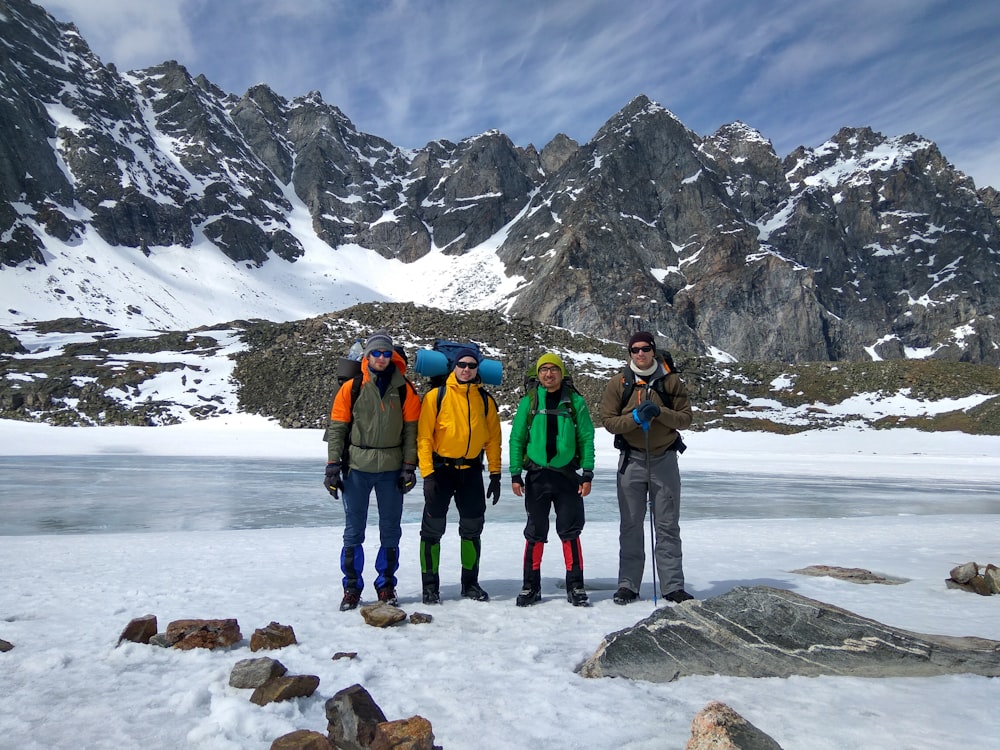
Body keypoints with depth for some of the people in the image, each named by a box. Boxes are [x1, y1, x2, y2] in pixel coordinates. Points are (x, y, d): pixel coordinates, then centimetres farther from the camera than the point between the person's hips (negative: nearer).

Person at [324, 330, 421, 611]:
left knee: (390, 530, 9)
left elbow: (411, 428, 3)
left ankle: (386, 584, 22)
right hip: (356, 468, -1)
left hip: (392, 469, 1)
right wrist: (333, 465, -4)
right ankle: (352, 587, 16)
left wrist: (409, 466, -2)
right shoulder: (351, 387, 0)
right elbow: (337, 427, 1)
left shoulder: (404, 389, 2)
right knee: (353, 531, 5)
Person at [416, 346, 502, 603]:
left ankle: (470, 582, 25)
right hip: (441, 468, -3)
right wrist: (427, 473, -15)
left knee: (472, 529, 10)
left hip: (471, 469, 3)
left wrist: (495, 474, 4)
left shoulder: (486, 400, 5)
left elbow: (493, 438, 8)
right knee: (433, 529, 1)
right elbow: (424, 436, -9)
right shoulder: (436, 396, -6)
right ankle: (430, 585, 13)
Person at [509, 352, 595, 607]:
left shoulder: (575, 401, 2)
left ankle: (575, 585, 15)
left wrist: (587, 474, -3)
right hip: (537, 476, 1)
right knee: (535, 533, 8)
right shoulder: (529, 401, 3)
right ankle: (531, 586, 18)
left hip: (567, 475, 0)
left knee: (570, 531, 4)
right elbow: (517, 438, 3)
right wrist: (515, 474, -2)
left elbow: (586, 438, 2)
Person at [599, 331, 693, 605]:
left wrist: (660, 412, -19)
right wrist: (635, 417, -19)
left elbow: (685, 418, -1)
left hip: (665, 459, 0)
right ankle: (628, 585, 14)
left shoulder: (671, 381, 2)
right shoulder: (619, 383, 1)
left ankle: (673, 587, 12)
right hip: (632, 460, 0)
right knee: (631, 525, 6)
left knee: (668, 526, 6)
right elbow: (609, 421, -3)